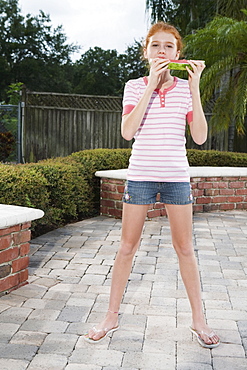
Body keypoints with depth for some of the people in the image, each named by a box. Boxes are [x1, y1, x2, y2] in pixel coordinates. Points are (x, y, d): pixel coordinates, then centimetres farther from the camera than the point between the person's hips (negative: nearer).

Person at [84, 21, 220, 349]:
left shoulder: (186, 88, 3)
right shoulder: (135, 86, 1)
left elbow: (200, 137, -6)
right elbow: (128, 131, -15)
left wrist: (194, 88, -11)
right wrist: (152, 85, -17)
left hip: (176, 176, 1)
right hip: (140, 175, -1)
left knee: (184, 248, 8)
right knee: (127, 247, 6)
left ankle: (199, 320, 22)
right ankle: (111, 317, 20)